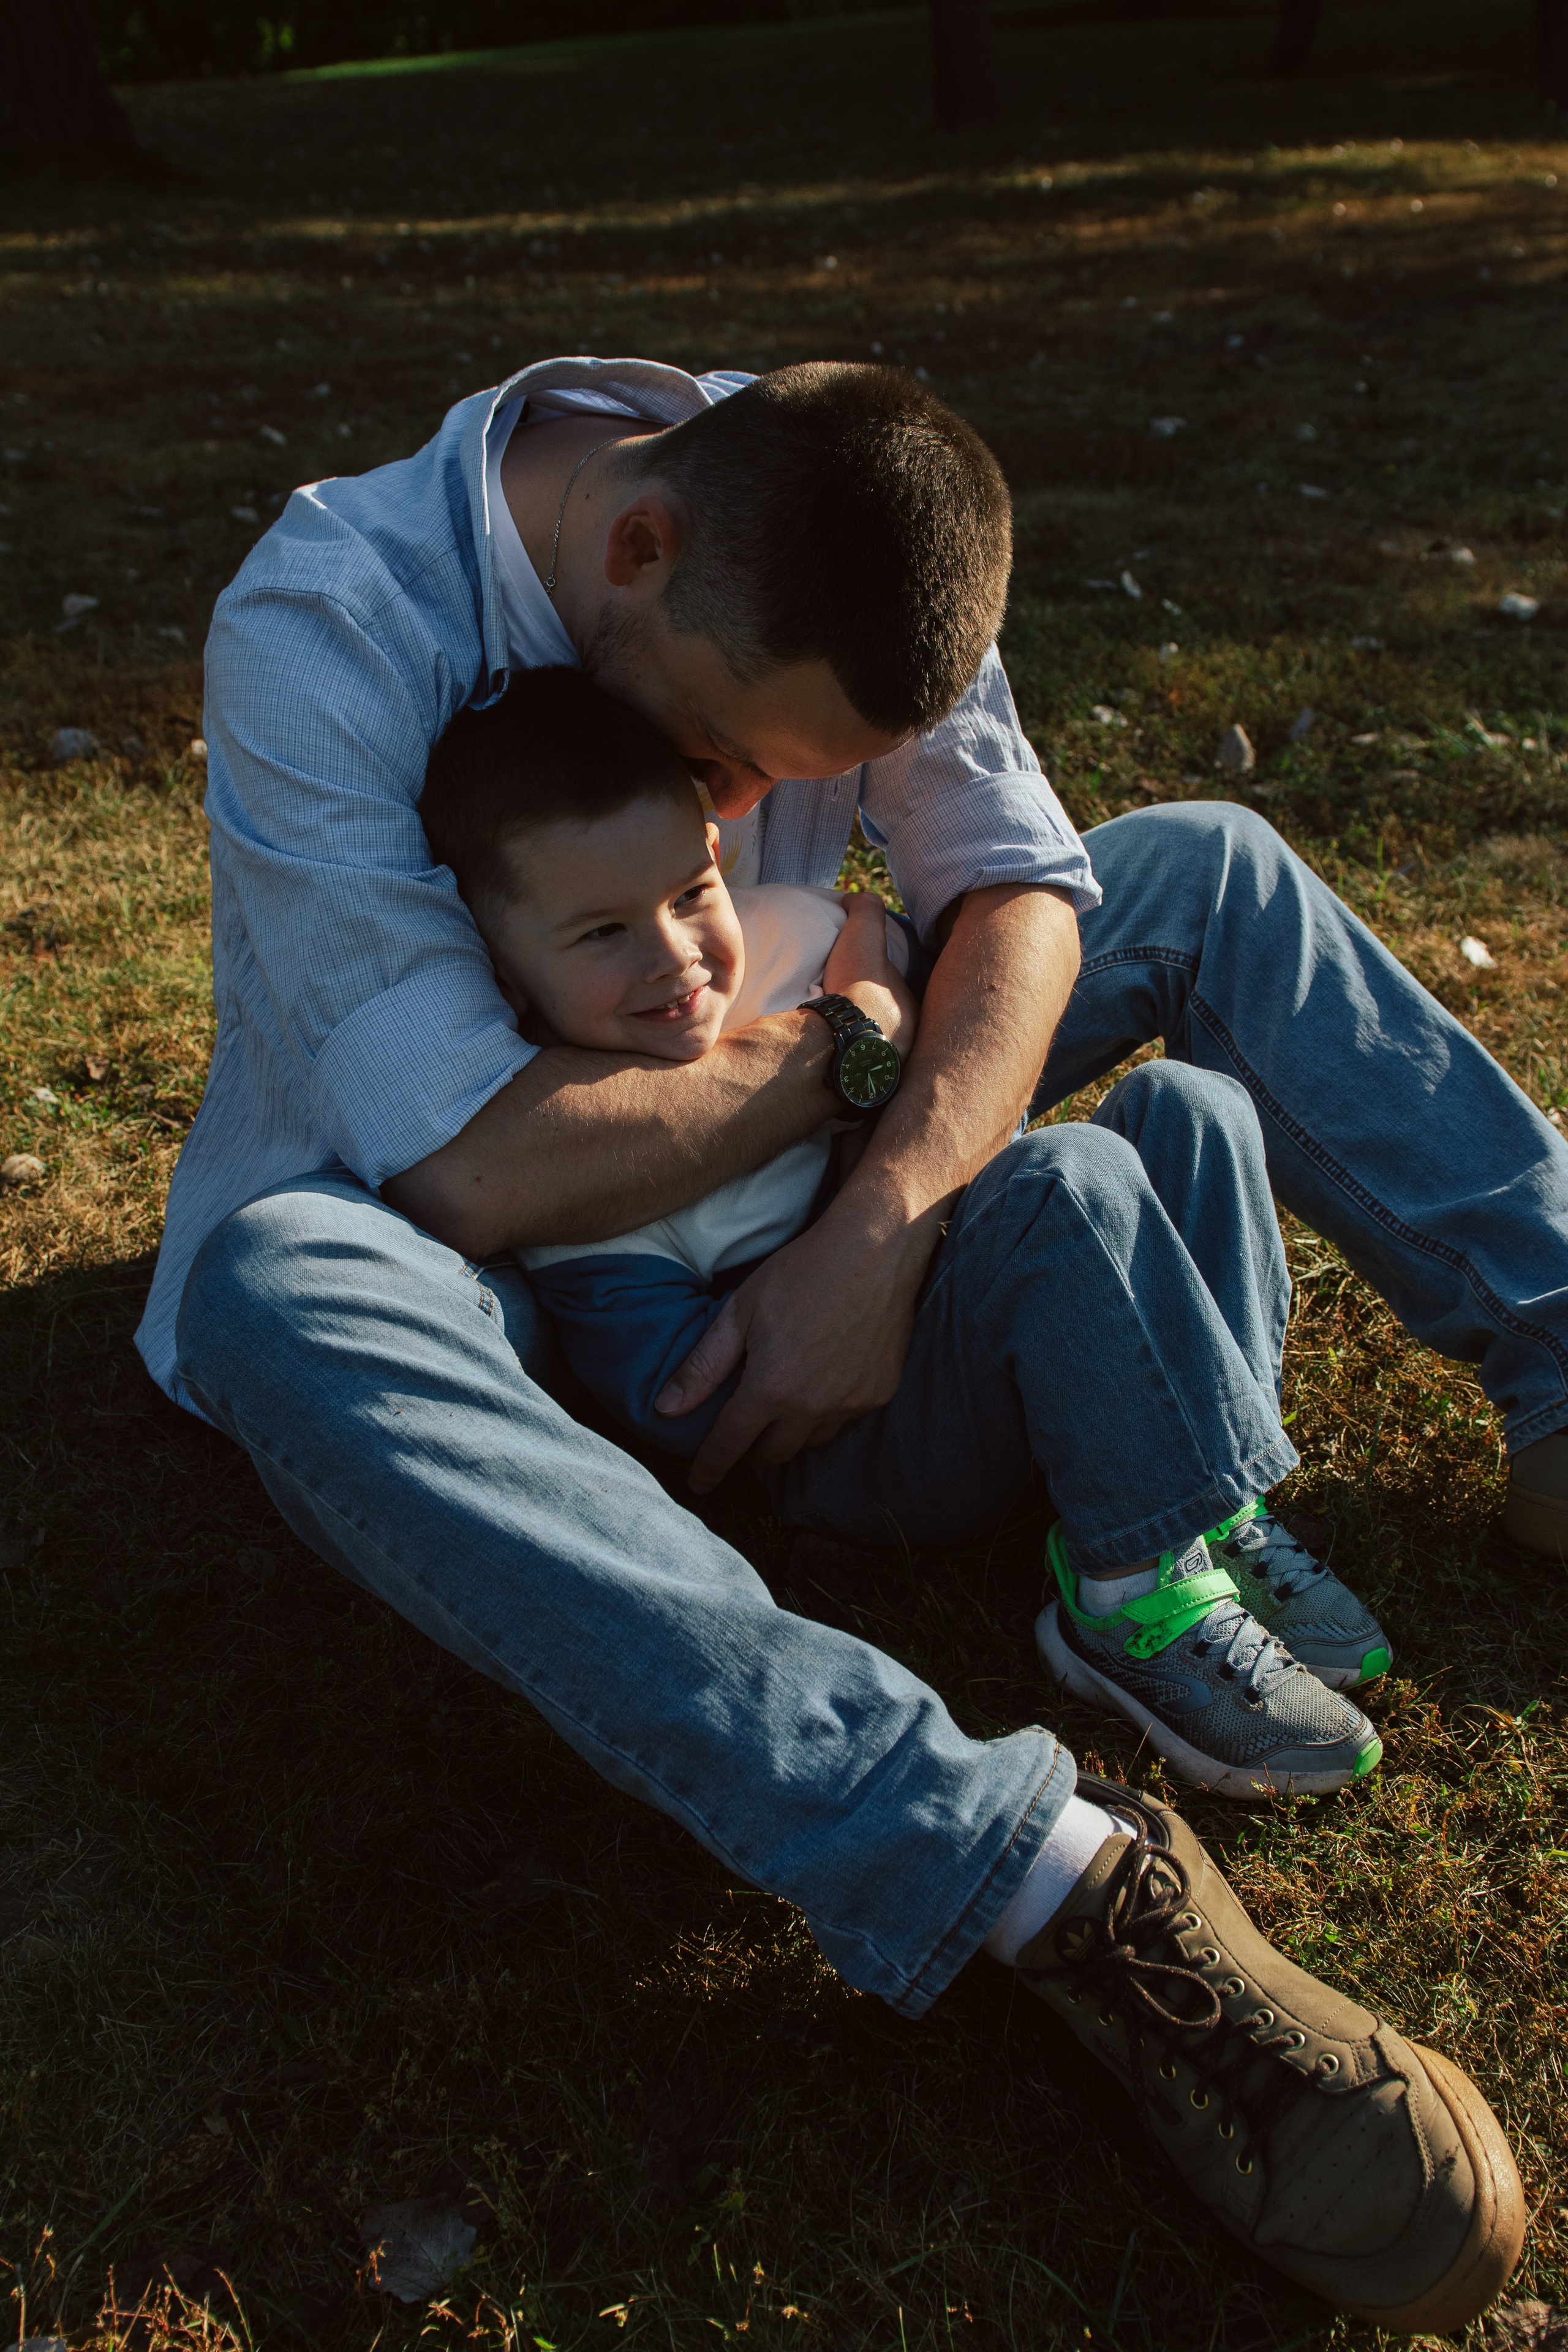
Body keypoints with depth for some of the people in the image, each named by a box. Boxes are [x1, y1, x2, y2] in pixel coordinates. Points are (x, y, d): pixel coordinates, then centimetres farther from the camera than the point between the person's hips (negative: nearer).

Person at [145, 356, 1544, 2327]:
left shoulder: (837, 529, -13)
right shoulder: (320, 633, -28)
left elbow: (1018, 890, -12)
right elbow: (473, 1170, -33)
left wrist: (879, 1225, -27)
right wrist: (823, 1053, -21)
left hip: (789, 1176, 5)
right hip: (443, 1212, -4)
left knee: (1212, 873, -2)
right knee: (273, 1298, -43)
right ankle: (1058, 1877, -50)